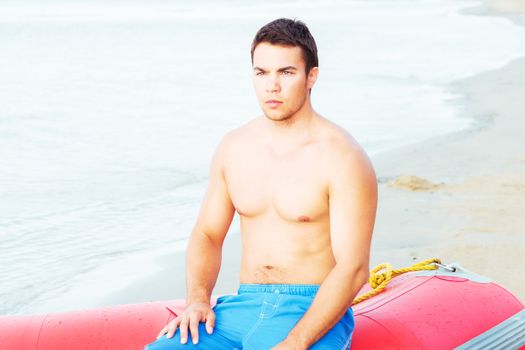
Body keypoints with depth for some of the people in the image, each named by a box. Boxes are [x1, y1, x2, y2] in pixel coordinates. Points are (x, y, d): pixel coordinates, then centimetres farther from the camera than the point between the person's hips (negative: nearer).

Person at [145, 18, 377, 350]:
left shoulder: (343, 158, -8)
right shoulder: (234, 147, 10)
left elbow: (353, 269, -13)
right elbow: (208, 235, 17)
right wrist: (198, 299, -3)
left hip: (316, 313, -4)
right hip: (243, 306, 5)